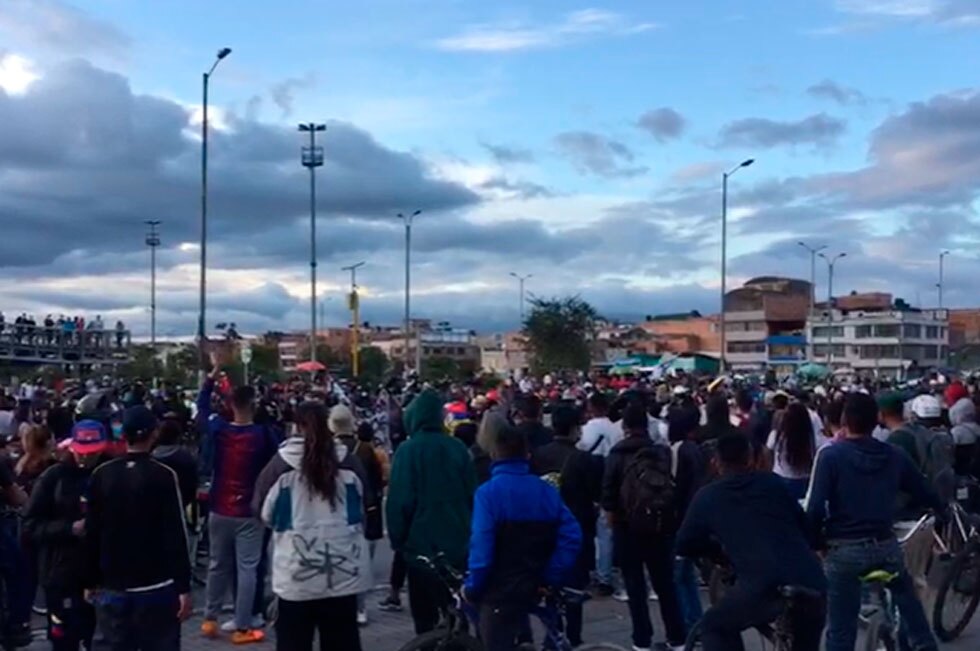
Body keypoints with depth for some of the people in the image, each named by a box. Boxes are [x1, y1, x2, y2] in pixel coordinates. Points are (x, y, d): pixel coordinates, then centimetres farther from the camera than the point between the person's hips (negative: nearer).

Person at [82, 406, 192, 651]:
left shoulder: (101, 475, 1)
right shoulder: (163, 476, -11)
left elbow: (92, 534, 5)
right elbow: (176, 536, -13)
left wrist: (91, 582, 15)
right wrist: (184, 587, -9)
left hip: (112, 588, 4)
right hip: (156, 588, -4)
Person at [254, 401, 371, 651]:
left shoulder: (281, 464, -11)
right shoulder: (349, 463, -5)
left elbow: (265, 512, 1)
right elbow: (362, 509, 10)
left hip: (296, 573, -2)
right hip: (343, 570, 2)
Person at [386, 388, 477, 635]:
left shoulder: (408, 450, -10)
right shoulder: (458, 448, 1)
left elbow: (400, 501, -12)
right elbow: (473, 494, 6)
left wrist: (398, 539, 0)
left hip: (422, 544, -4)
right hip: (458, 544, 4)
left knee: (425, 616, 6)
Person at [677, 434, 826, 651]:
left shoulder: (707, 496, 14)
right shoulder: (773, 483, 19)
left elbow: (684, 546, 23)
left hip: (762, 585, -3)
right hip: (810, 581, 3)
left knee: (715, 627, 22)